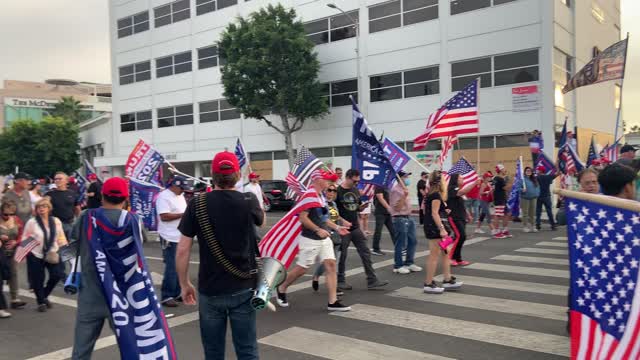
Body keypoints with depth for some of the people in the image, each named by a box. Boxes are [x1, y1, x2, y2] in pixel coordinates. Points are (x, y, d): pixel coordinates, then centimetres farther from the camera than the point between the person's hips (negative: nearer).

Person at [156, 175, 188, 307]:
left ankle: (176, 293, 22)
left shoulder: (180, 196, 15)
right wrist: (183, 214, -21)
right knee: (172, 268, -8)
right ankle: (166, 296, 0)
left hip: (182, 238, 9)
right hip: (170, 239, -9)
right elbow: (164, 216, -22)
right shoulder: (164, 196, -14)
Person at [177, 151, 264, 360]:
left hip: (209, 290, 0)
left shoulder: (197, 204, -7)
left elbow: (182, 250, -6)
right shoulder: (248, 201, -7)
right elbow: (261, 222, 16)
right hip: (243, 288, 0)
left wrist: (184, 284, 6)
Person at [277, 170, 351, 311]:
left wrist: (337, 227, 12)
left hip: (325, 239, 8)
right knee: (302, 268, 2)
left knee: (331, 265, 0)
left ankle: (333, 302, 3)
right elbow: (303, 218, -22)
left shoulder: (322, 195, 11)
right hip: (310, 240, -8)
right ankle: (281, 289, 26)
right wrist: (318, 230, -25)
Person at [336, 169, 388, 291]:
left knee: (366, 253, 3)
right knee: (342, 256, 4)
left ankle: (372, 281, 8)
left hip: (355, 228, 6)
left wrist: (362, 206, -3)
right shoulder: (338, 191, -11)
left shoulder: (356, 191, 10)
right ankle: (340, 281, 18)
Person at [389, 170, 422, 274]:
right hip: (400, 219, -10)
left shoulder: (404, 188, 14)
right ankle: (398, 266, 6)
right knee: (400, 244, -4)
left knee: (412, 241, 12)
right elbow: (397, 208, -21)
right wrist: (404, 196, -26)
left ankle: (409, 263, 23)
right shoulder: (396, 190, -16)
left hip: (408, 218, 10)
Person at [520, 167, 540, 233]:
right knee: (525, 213, -2)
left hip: (533, 198, 6)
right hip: (525, 198, -6)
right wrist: (522, 190, -29)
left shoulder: (534, 179, 12)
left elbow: (538, 187, 19)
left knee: (532, 213, 9)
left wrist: (537, 194, 7)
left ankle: (532, 226, 17)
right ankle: (525, 226, 4)